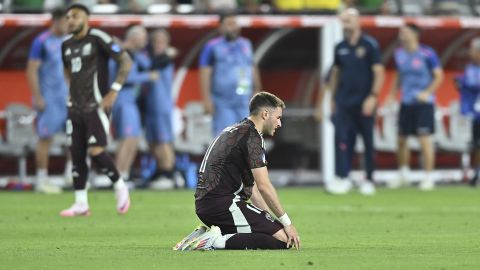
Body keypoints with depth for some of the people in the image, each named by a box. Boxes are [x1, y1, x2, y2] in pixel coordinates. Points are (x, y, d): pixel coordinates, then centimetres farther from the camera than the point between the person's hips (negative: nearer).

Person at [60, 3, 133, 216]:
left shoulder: (97, 39, -10)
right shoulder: (67, 45, 11)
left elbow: (126, 62, -10)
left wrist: (114, 91, -14)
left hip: (96, 106, -7)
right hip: (75, 108, 7)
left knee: (95, 152, -14)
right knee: (77, 153, 3)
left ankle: (120, 187, 9)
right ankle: (81, 204, 6)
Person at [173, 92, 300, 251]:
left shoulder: (235, 131, 24)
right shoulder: (251, 136, -7)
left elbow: (251, 186, 26)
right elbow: (264, 186, -12)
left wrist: (270, 218, 20)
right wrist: (287, 223, -5)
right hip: (222, 202, -10)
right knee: (282, 239, -15)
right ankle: (219, 242, -19)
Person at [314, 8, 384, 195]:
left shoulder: (369, 45, -5)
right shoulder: (340, 48, 10)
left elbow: (378, 73, -7)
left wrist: (373, 96, -16)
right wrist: (333, 97, 14)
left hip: (364, 102, -4)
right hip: (344, 102, 4)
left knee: (368, 142, 5)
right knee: (342, 138, -9)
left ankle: (368, 180, 14)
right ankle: (342, 178, -11)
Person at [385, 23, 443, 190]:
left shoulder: (427, 54, -11)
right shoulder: (399, 54, 7)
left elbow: (439, 76, -7)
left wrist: (427, 92, -18)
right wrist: (392, 94, 10)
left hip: (424, 102, -6)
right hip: (406, 102, 6)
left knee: (425, 139, -9)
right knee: (401, 139, 9)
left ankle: (428, 178, -2)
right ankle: (403, 175, 25)